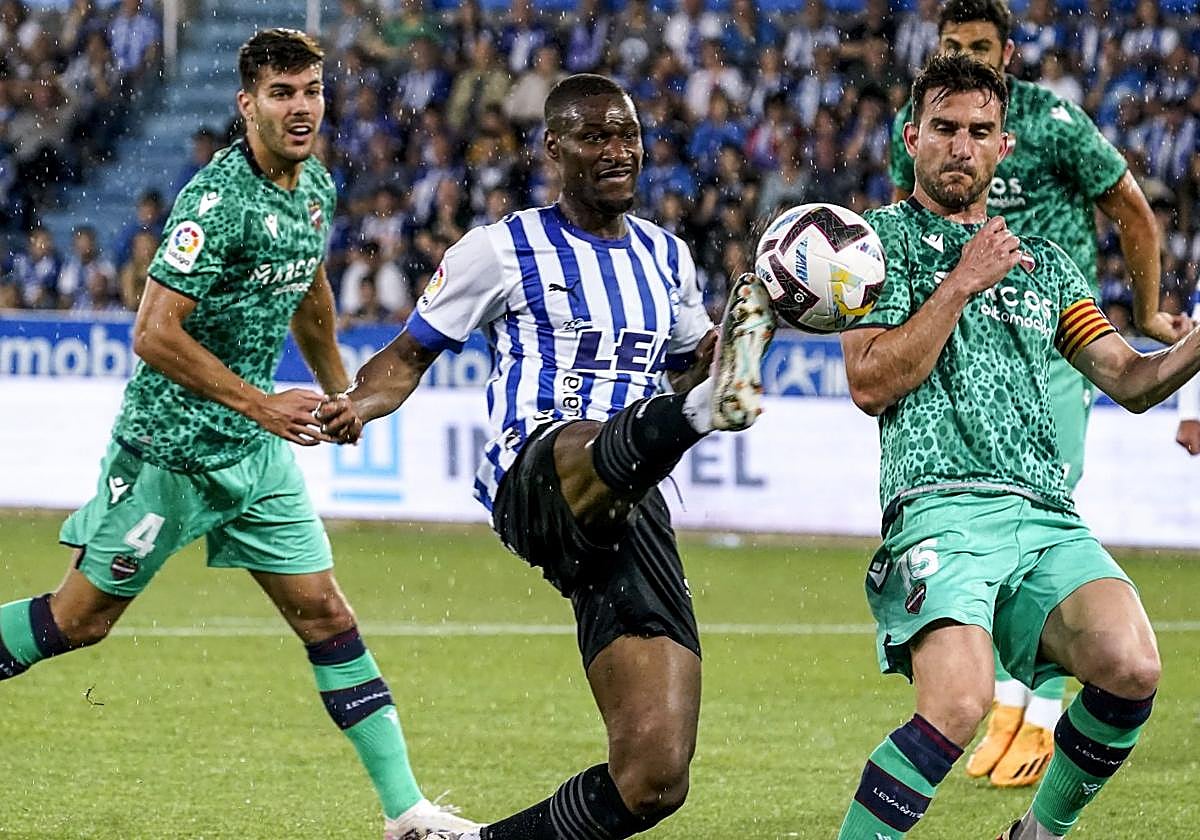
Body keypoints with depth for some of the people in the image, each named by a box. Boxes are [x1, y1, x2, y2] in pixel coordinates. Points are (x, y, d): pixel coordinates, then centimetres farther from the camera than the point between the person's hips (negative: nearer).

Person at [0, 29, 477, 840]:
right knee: (81, 617, 0)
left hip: (256, 450, 7)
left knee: (325, 613, 2)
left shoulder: (316, 187, 5)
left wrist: (340, 390, 33)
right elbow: (155, 334, -24)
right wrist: (262, 405, -24)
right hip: (172, 445, -7)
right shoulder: (219, 200, -21)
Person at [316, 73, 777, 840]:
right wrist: (355, 405, -9)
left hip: (628, 512, 5)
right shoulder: (504, 250, 6)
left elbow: (690, 366, 30)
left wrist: (745, 330, 7)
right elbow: (410, 355, 12)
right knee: (603, 447, -45)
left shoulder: (666, 257, 20)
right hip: (535, 478, -5)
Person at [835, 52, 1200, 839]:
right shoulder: (885, 236, 12)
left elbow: (1131, 380, 23)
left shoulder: (1044, 262, 26)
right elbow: (871, 384, 0)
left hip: (1048, 514, 5)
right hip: (942, 504, -5)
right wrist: (961, 284, -5)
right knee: (959, 705, -29)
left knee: (1132, 669, -22)